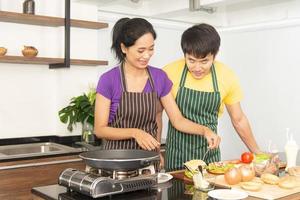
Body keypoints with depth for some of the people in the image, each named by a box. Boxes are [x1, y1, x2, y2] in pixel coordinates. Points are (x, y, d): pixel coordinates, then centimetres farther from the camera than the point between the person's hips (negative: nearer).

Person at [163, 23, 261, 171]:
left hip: (210, 155, 2)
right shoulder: (170, 73, -13)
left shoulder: (227, 77, -7)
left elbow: (238, 120, 6)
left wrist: (257, 153, 9)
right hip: (176, 156, -1)